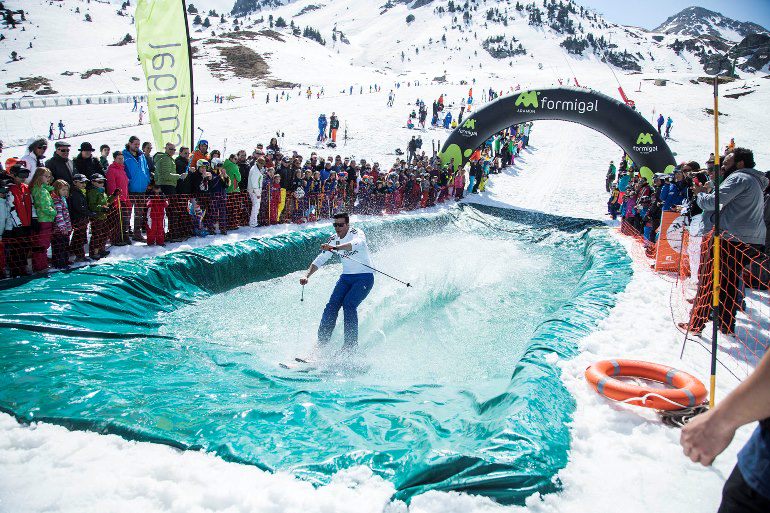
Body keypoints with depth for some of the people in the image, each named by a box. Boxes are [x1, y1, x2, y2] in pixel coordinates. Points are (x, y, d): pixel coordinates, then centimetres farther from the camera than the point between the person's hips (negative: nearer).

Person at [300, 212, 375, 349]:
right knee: (332, 305, -12)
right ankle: (322, 341, -8)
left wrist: (335, 248, -53)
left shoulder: (356, 233, -15)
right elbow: (320, 259, 3)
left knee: (349, 304, -24)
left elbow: (358, 243, -40)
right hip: (346, 277, 6)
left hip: (364, 277, -5)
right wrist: (307, 276, -11)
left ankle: (351, 344, -16)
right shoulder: (334, 239, 2)